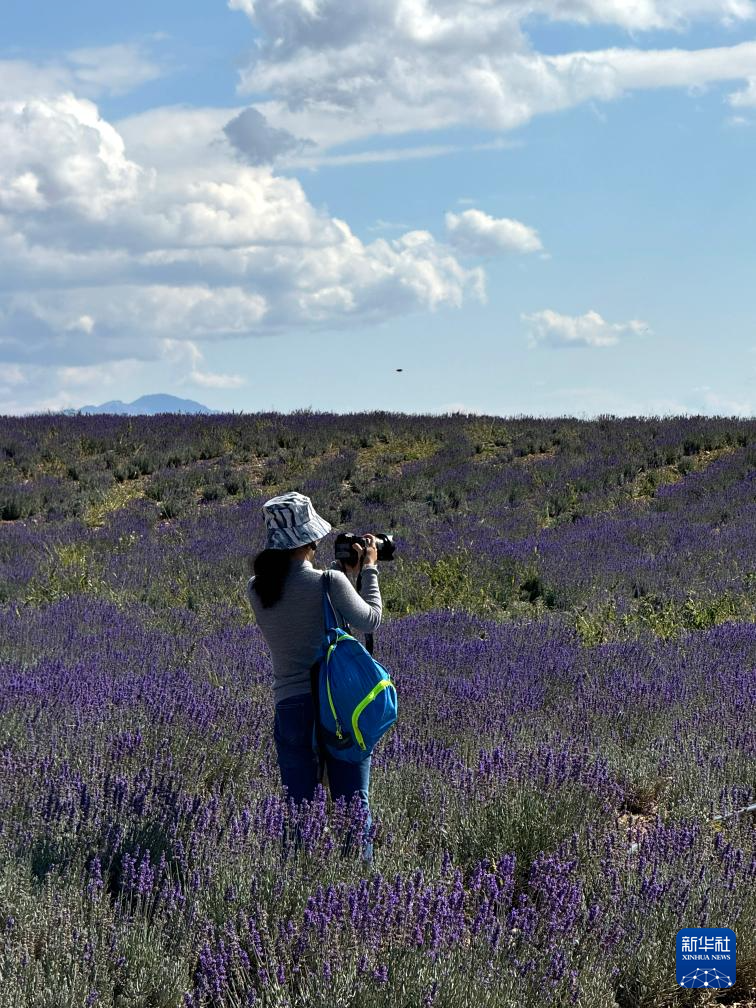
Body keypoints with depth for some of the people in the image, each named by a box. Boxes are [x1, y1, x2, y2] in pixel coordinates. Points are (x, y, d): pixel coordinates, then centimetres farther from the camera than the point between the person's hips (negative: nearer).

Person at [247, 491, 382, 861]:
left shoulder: (257, 590, 1)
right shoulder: (330, 582, -13)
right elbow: (371, 621, 2)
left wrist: (344, 570, 20)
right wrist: (368, 571, 13)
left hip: (291, 708, 3)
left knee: (299, 807, 9)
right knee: (353, 804, 6)